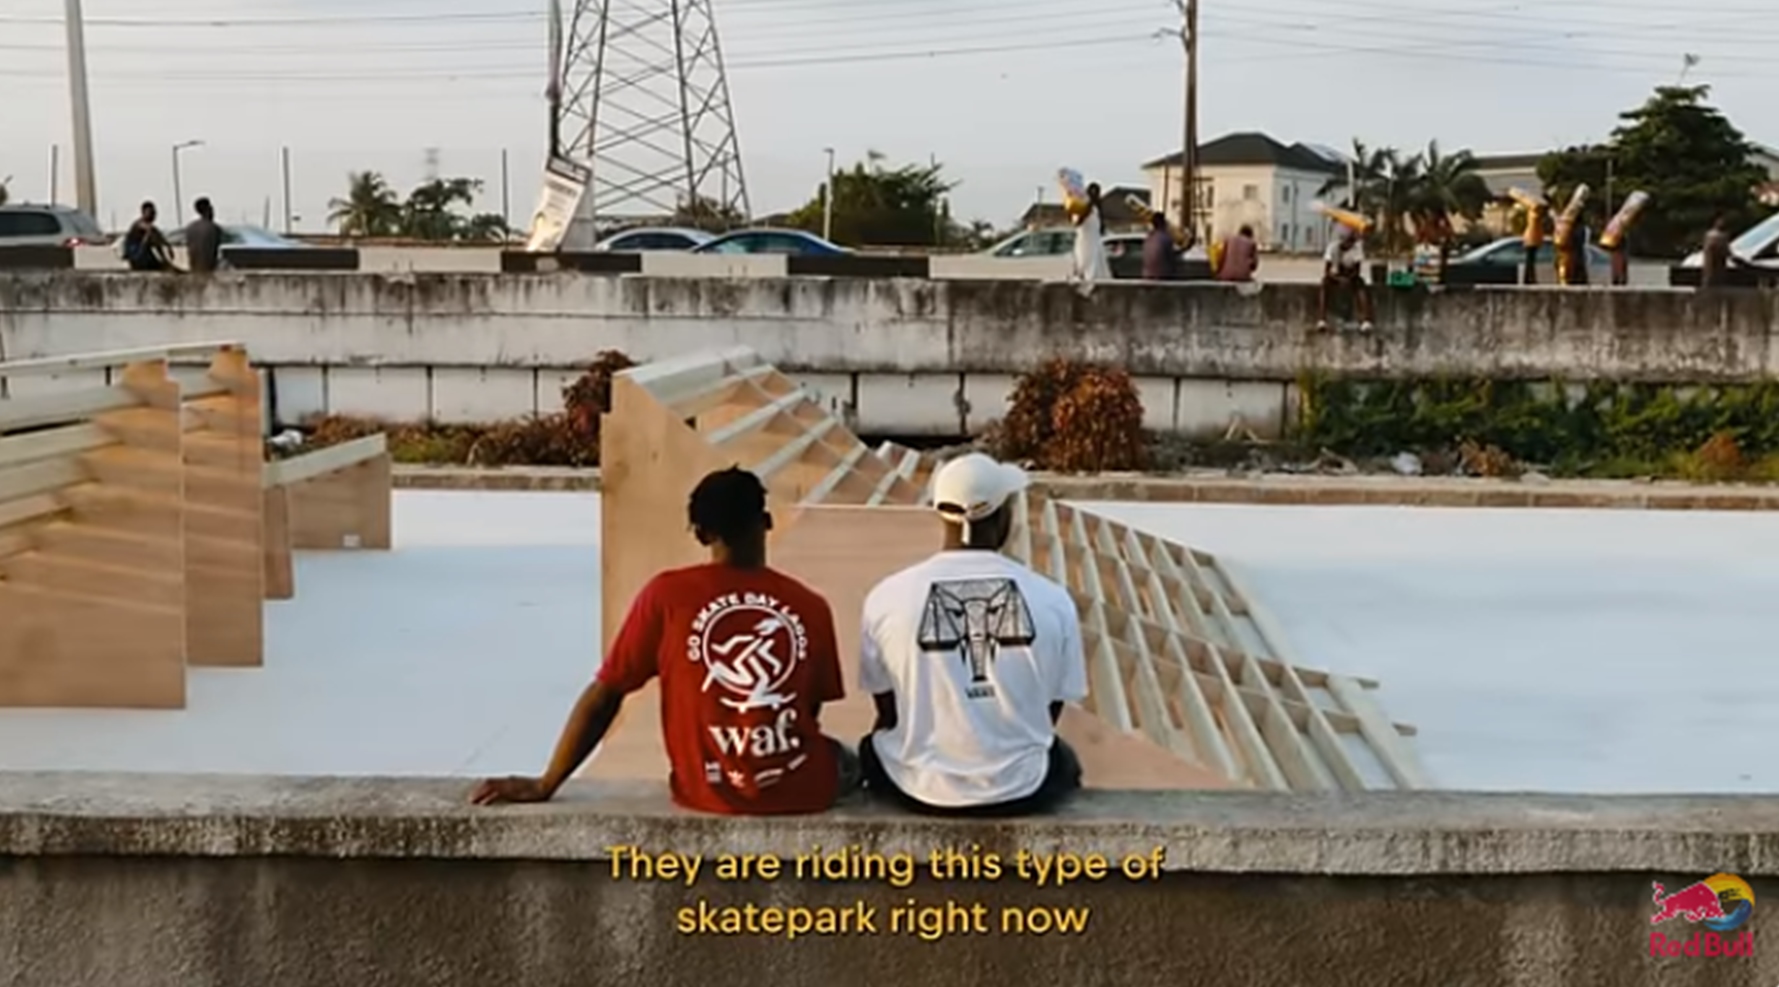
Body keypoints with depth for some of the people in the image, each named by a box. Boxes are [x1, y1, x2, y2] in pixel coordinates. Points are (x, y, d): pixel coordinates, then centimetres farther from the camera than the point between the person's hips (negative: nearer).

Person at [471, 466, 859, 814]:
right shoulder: (809, 605, -3)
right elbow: (809, 711, 7)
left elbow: (603, 696, -2)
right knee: (845, 761, 35)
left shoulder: (665, 595, -5)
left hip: (710, 794, 1)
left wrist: (544, 786, 6)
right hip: (802, 792, -1)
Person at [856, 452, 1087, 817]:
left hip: (920, 790, 0)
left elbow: (890, 714, 2)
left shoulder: (888, 597, -11)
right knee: (1063, 760, 35)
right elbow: (1049, 714, 3)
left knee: (873, 748, 34)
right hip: (1022, 789, 0)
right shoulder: (1052, 600, -10)